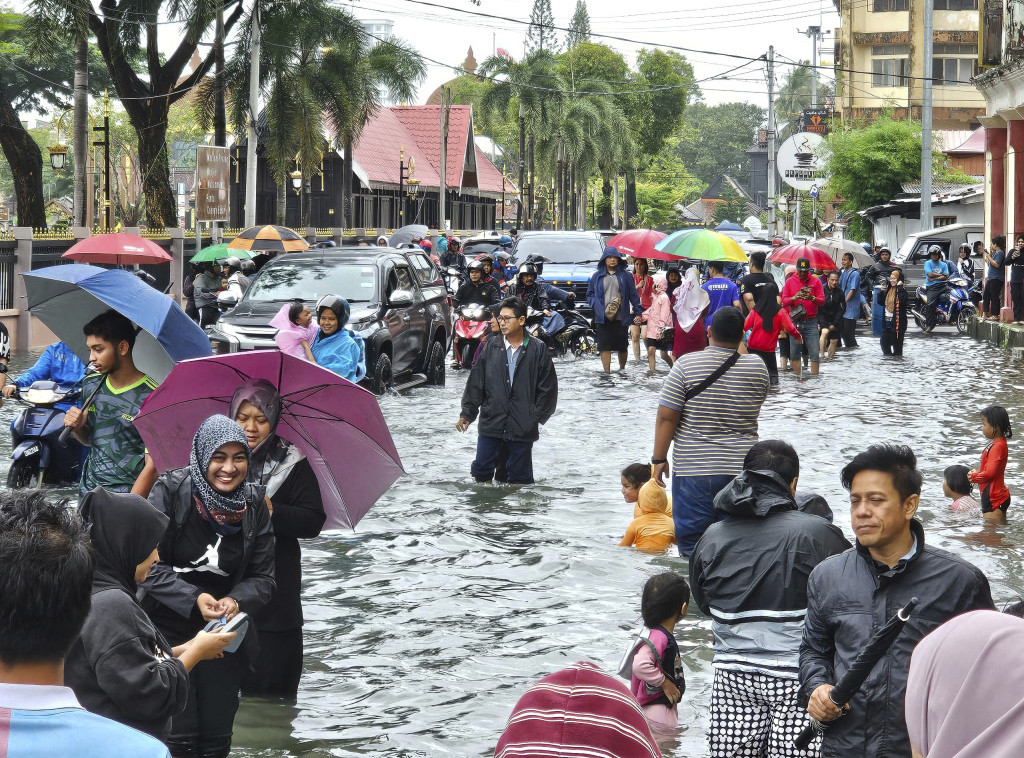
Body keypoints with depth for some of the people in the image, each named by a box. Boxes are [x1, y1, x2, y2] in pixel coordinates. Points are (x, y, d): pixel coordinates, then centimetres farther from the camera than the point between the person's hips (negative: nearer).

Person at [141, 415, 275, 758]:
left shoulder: (254, 505, 0)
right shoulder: (170, 491, -11)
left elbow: (262, 578, 2)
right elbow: (150, 565, -12)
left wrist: (236, 601, -19)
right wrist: (194, 598, -25)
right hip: (170, 629, -3)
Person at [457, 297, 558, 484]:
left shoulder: (538, 350, -1)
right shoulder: (491, 348, 5)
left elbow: (548, 388, 2)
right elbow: (475, 383, 7)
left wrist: (537, 416, -4)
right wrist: (467, 413, 3)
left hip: (523, 427, -2)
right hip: (491, 423, 2)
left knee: (520, 476, 6)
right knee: (481, 469, 4)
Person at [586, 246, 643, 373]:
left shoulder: (626, 276, 7)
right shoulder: (597, 276, 10)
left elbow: (634, 295, 7)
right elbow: (590, 294, 14)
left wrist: (638, 312, 1)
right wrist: (595, 305, -4)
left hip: (620, 318, 0)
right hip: (602, 318, 0)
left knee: (622, 346, 6)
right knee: (604, 346, -6)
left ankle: (622, 369, 26)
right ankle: (607, 371, -5)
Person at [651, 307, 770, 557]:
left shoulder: (686, 365, -8)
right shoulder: (758, 367, 0)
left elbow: (666, 417, -8)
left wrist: (659, 458, 2)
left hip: (695, 470, -3)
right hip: (743, 469, 3)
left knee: (692, 544, 3)